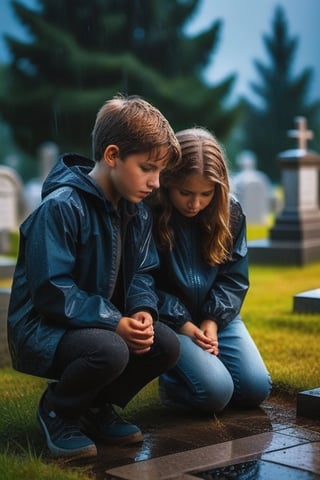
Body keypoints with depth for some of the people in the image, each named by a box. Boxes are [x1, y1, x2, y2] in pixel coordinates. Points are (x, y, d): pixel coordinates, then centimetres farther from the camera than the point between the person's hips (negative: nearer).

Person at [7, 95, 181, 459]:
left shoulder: (137, 211, 4)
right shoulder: (61, 207, -22)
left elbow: (142, 273, 7)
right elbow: (52, 291, -25)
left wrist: (143, 310, -16)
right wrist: (114, 323, -29)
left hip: (105, 322, 8)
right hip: (43, 329, -8)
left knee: (166, 345, -14)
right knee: (110, 350, -35)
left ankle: (96, 407, 10)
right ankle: (57, 410, -3)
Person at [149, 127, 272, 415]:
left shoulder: (230, 211, -2)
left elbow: (234, 275, 1)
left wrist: (213, 320, -12)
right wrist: (182, 325, -18)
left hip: (216, 316, 5)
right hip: (169, 321, -5)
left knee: (256, 389, -8)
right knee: (215, 392, -22)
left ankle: (198, 361, 20)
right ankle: (172, 380, 11)